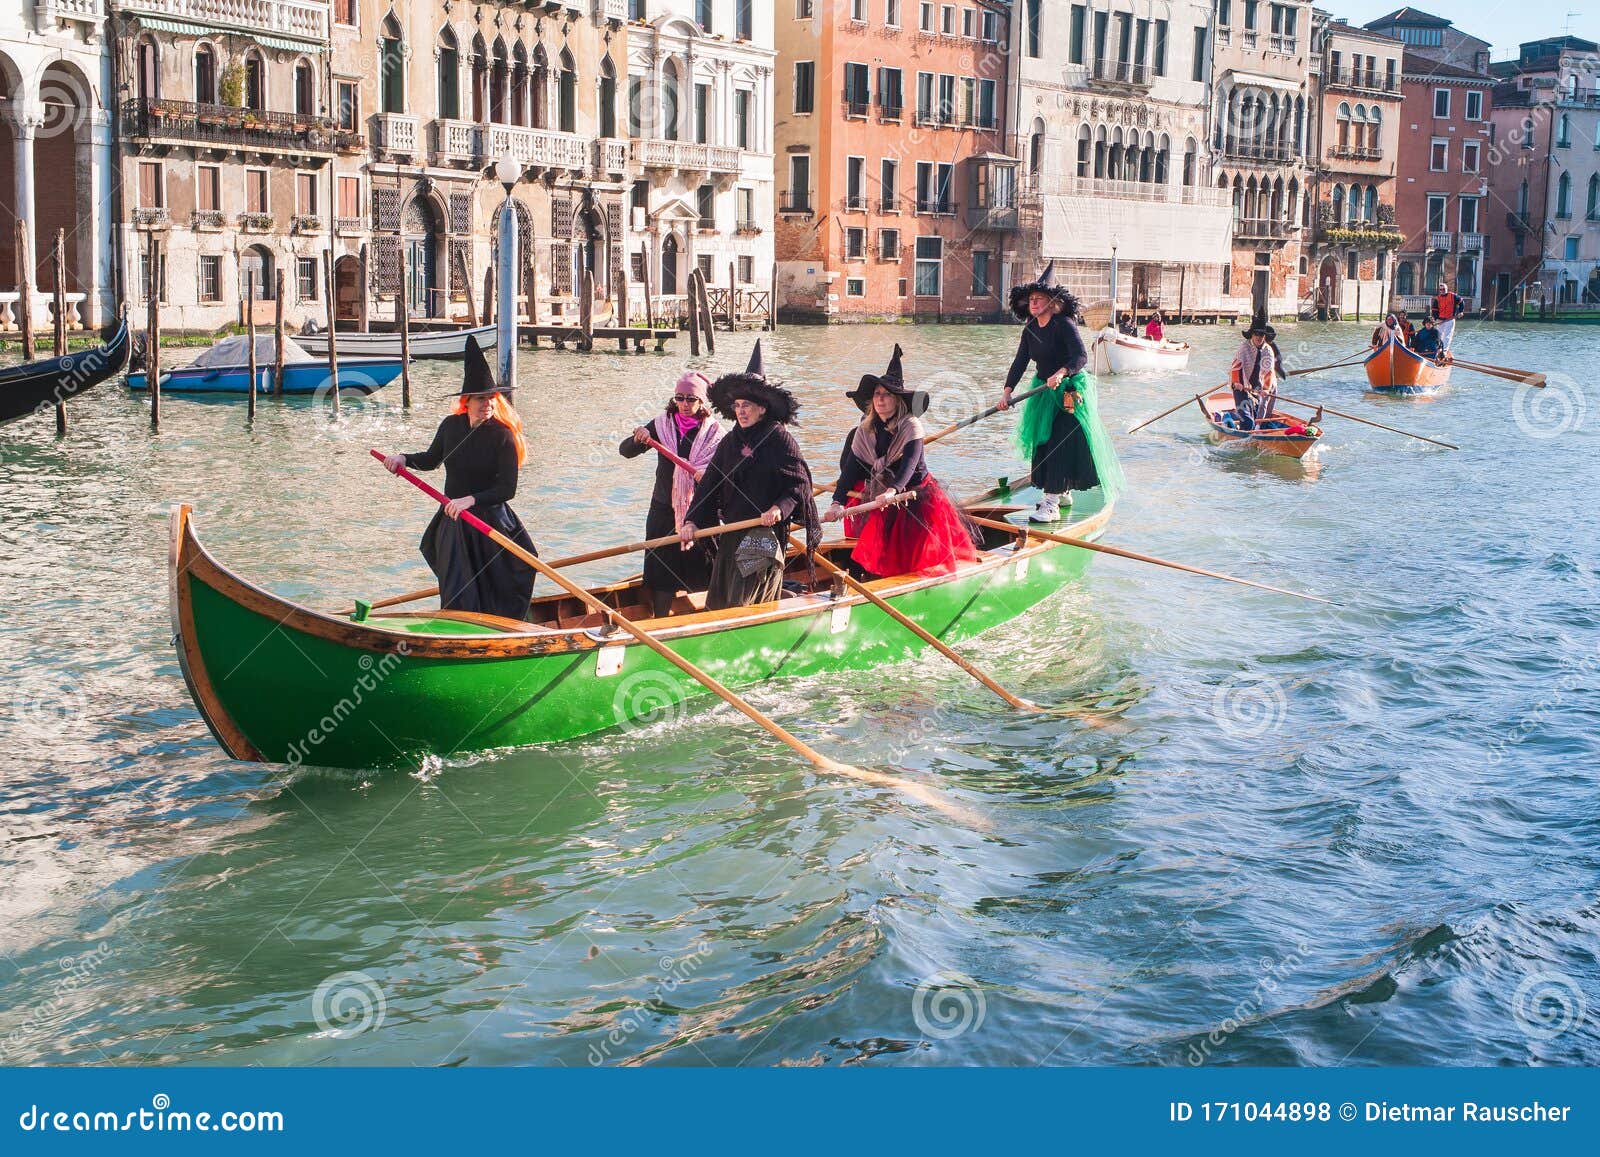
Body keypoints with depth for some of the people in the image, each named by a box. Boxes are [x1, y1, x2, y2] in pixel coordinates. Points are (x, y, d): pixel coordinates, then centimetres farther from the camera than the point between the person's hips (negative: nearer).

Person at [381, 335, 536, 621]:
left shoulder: (502, 435, -13)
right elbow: (431, 460, 20)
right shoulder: (451, 426, 1)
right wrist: (404, 458, 3)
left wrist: (471, 499, -28)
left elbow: (508, 489, -18)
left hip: (491, 521, -3)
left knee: (497, 602, 5)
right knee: (458, 600, 2)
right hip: (453, 523, 3)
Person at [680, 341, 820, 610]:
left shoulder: (780, 439, -6)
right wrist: (691, 521, -4)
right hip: (731, 534, 6)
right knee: (720, 604, 8)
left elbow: (799, 483, -8)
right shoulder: (730, 442, 9)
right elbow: (709, 485, 7)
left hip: (766, 534, -6)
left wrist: (779, 509, -25)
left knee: (743, 605, -8)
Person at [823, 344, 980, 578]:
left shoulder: (911, 426, -16)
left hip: (915, 493, -4)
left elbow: (910, 463, -31)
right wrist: (838, 502, -24)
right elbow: (851, 467, -9)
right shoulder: (865, 431, -2)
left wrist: (893, 490, -49)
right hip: (878, 497, 5)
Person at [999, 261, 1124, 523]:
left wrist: (1061, 373, -45)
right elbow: (1020, 361, 0)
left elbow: (1081, 356, -27)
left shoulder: (1063, 324, -17)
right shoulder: (1030, 329, 5)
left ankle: (1051, 504, -18)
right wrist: (1007, 391, -11)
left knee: (1061, 444, -13)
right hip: (1044, 392, 8)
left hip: (1070, 392, -8)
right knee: (1044, 442, 13)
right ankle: (1062, 492, 31)